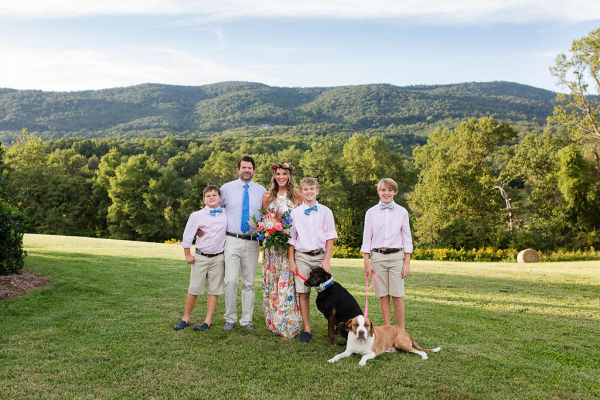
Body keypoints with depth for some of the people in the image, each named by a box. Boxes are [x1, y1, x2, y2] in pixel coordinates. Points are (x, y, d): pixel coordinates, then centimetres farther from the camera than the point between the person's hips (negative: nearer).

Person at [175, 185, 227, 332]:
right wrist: (187, 255, 1)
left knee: (214, 290, 4)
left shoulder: (226, 215, 2)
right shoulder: (197, 216, -5)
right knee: (194, 289, 3)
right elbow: (187, 236, 0)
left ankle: (208, 321, 13)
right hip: (200, 257, -1)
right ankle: (186, 319, 17)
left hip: (218, 258, 2)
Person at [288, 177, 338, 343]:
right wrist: (291, 261, 4)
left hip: (320, 256, -1)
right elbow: (291, 238, 9)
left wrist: (327, 260, -4)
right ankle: (307, 329, 10)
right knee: (303, 293, 0)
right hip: (302, 256, 1)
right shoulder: (295, 213, 7)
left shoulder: (325, 212, 5)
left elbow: (330, 237, 3)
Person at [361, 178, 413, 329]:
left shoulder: (402, 212, 6)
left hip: (396, 256, 0)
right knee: (383, 296, 3)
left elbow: (407, 238, 7)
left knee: (397, 296, -3)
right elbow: (367, 238, 7)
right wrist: (367, 262, 1)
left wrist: (407, 263, 2)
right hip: (378, 257, 1)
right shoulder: (371, 212, 6)